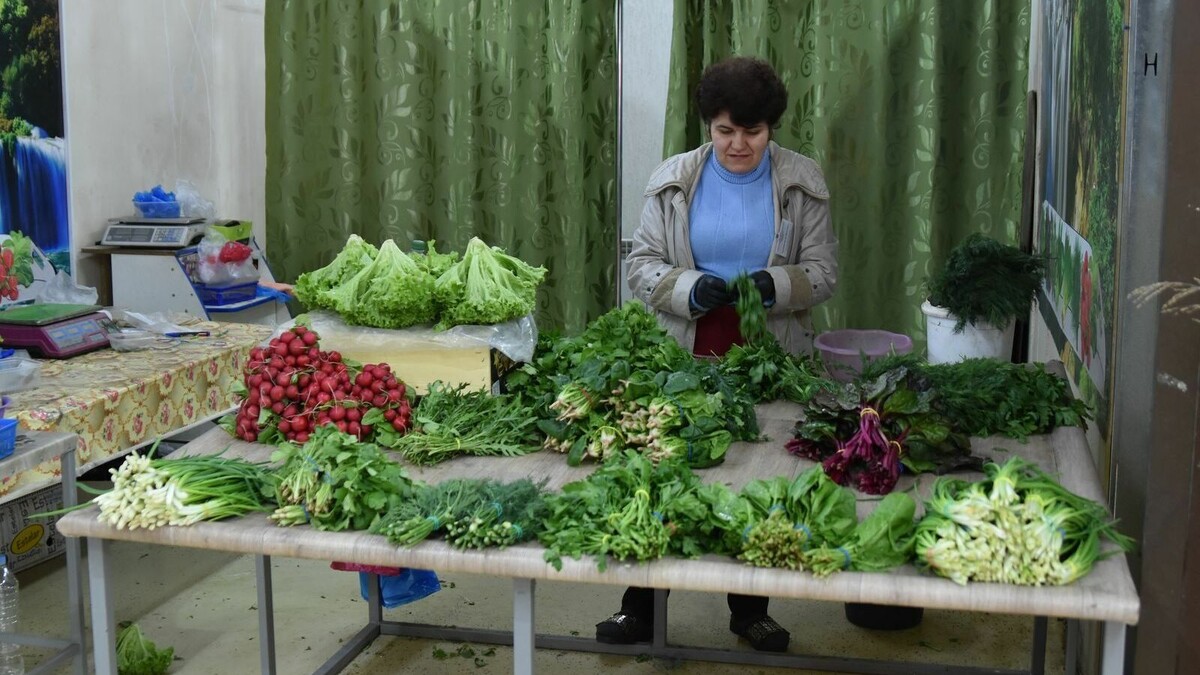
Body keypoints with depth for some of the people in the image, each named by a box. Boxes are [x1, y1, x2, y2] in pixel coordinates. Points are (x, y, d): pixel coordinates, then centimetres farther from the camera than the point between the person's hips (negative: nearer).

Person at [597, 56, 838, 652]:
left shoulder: (802, 183, 1)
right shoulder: (674, 180, 2)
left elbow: (822, 272, 1)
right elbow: (641, 265, 0)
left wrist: (776, 285, -20)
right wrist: (691, 289, -19)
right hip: (686, 357, 0)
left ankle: (750, 610, 28)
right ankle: (640, 609, 16)